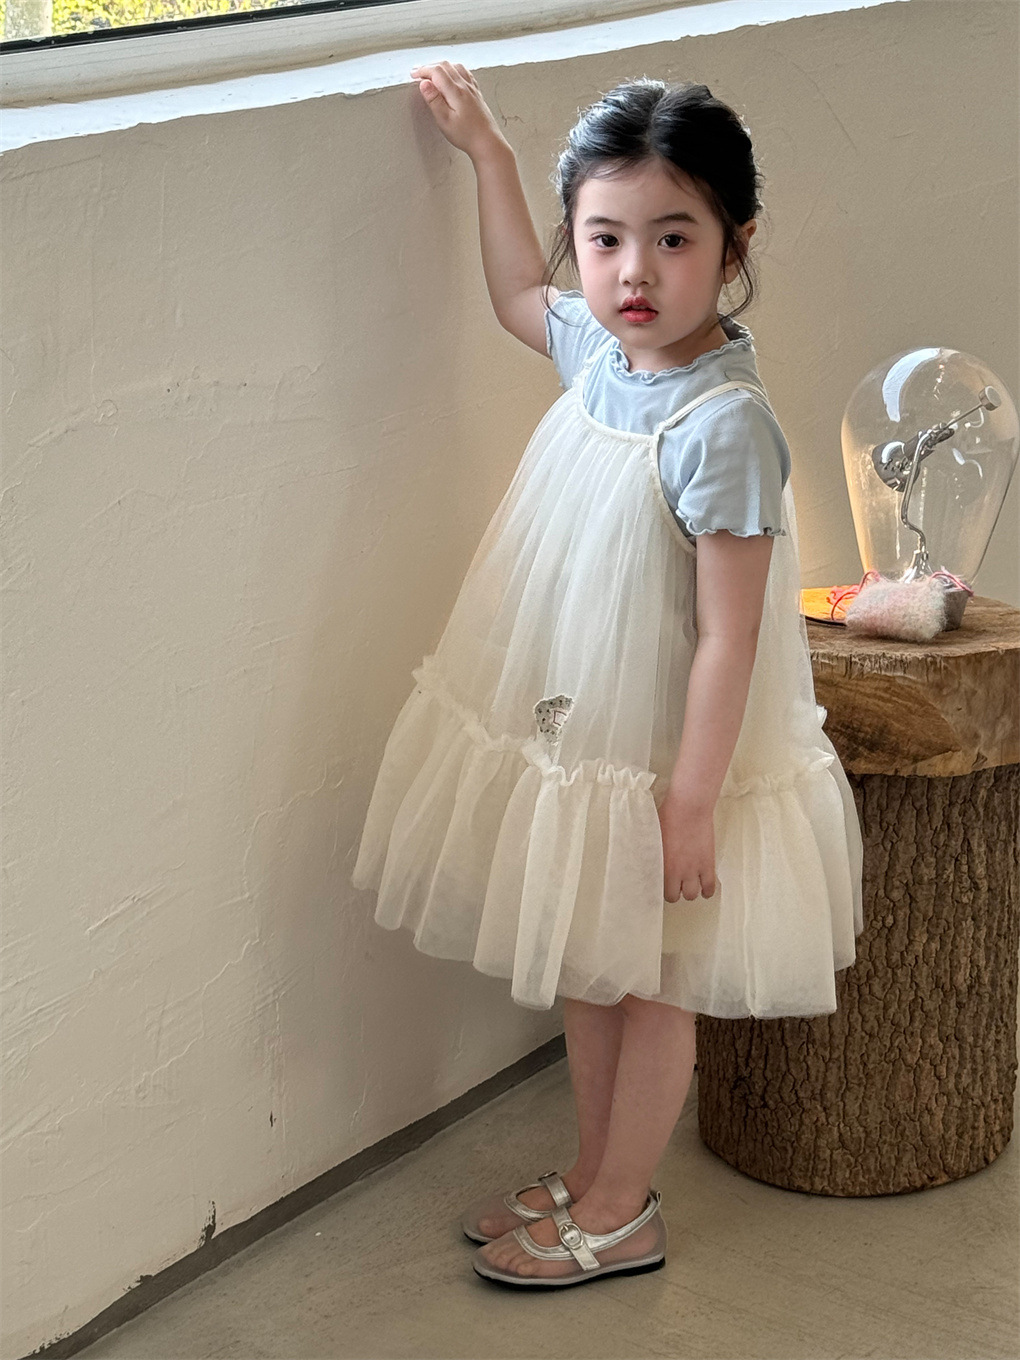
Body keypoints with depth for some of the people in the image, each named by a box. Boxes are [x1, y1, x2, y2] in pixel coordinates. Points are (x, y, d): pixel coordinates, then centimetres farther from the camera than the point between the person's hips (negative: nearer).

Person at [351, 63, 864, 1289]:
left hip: (657, 764, -8)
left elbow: (728, 638, -24)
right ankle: (591, 1174, 39)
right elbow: (518, 294, 24)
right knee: (582, 970, 21)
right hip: (568, 741, 8)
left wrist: (691, 803, -22)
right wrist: (484, 148, 20)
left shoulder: (721, 425, -26)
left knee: (649, 988, 11)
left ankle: (621, 1212, 28)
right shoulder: (598, 350, -2)